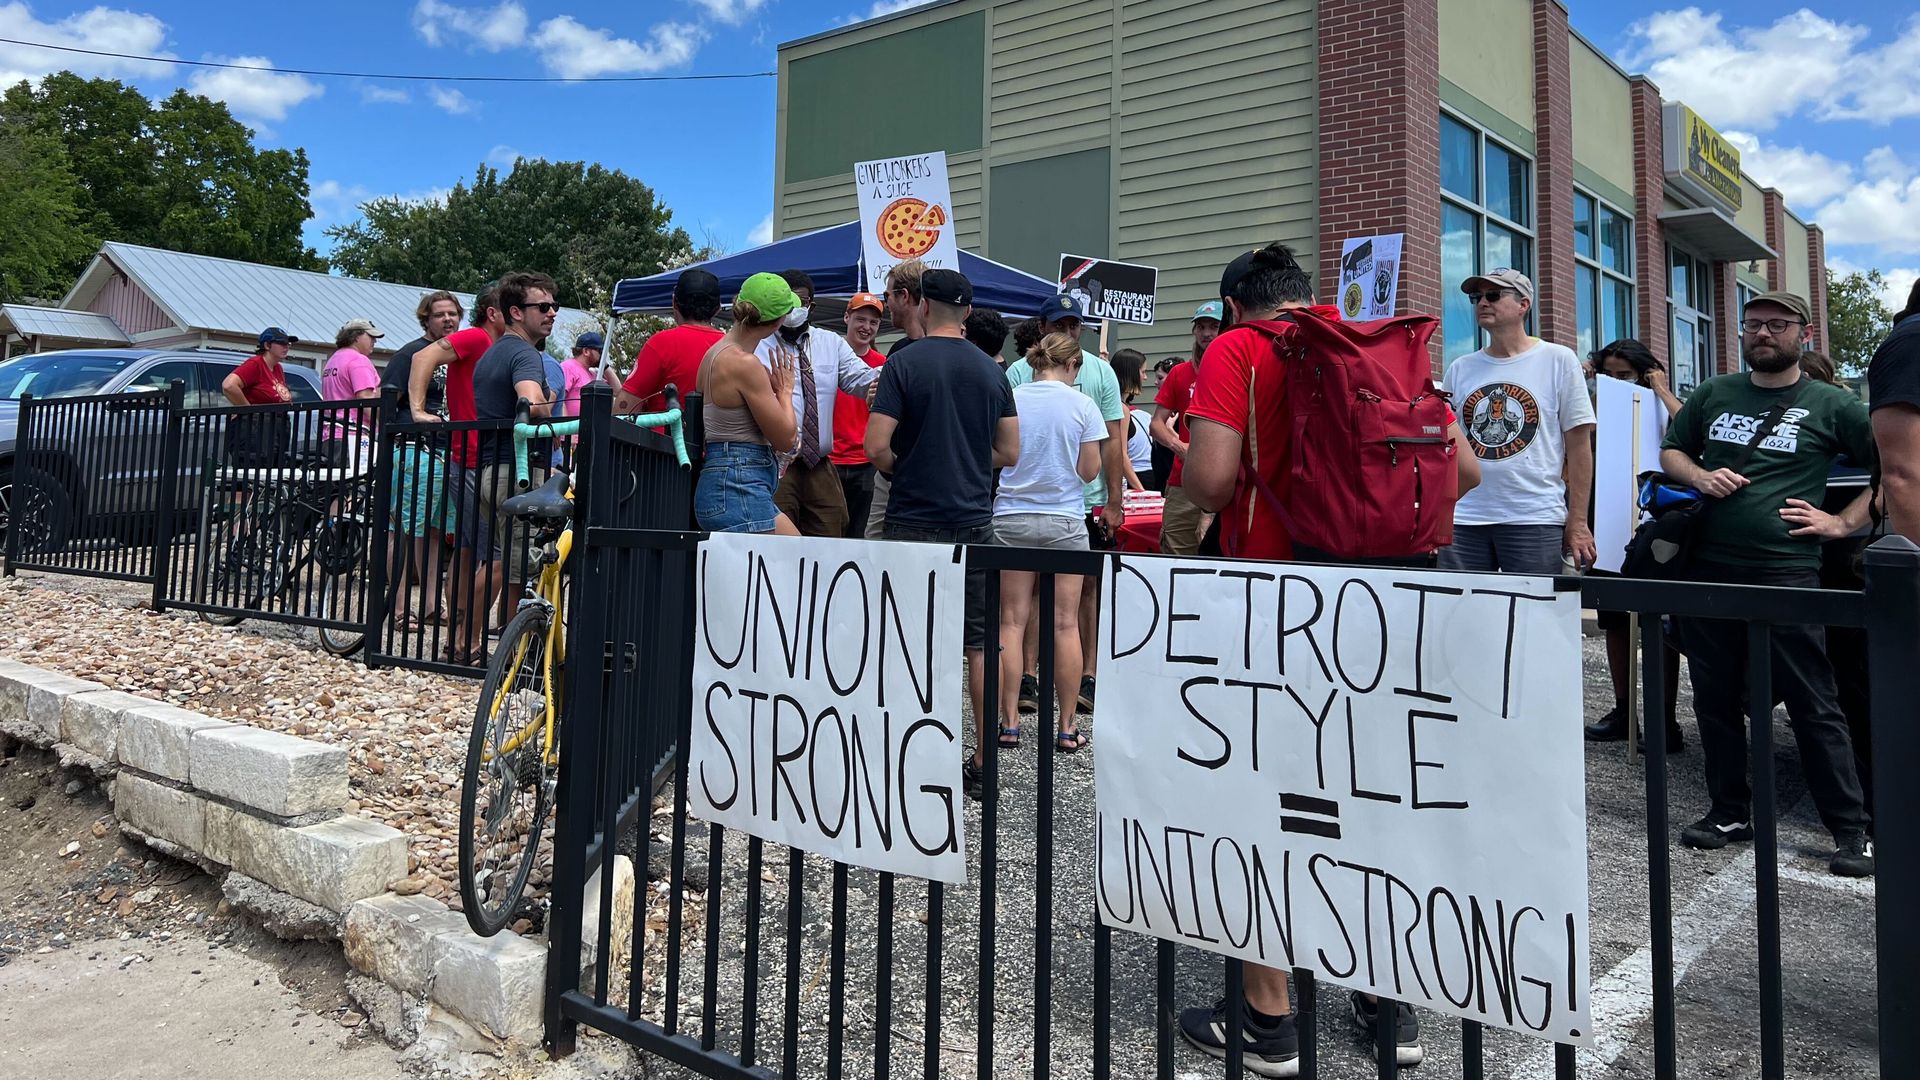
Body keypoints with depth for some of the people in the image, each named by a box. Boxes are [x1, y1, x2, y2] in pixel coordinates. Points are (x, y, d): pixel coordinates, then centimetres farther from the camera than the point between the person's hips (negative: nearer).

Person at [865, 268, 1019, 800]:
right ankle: (983, 762, 14)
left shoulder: (904, 362, -7)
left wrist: (904, 468, 6)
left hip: (914, 521, -4)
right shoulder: (991, 370, 7)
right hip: (974, 521, 4)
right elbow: (1009, 452, 10)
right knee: (980, 643, 9)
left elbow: (877, 447, -14)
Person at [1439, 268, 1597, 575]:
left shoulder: (1558, 360, 5)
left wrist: (1578, 522, -3)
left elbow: (1579, 446, 2)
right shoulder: (1459, 369, 13)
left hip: (1536, 520, -3)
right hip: (1462, 520, 3)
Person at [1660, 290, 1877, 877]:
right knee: (1716, 699, 10)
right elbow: (1671, 450, 20)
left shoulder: (1830, 405, 4)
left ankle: (1851, 829, 8)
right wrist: (1700, 476, -1)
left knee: (1812, 705, -2)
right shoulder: (1713, 394, 13)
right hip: (1707, 570, 4)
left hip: (1787, 573, -4)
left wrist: (1843, 522, -3)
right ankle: (1730, 811, 22)